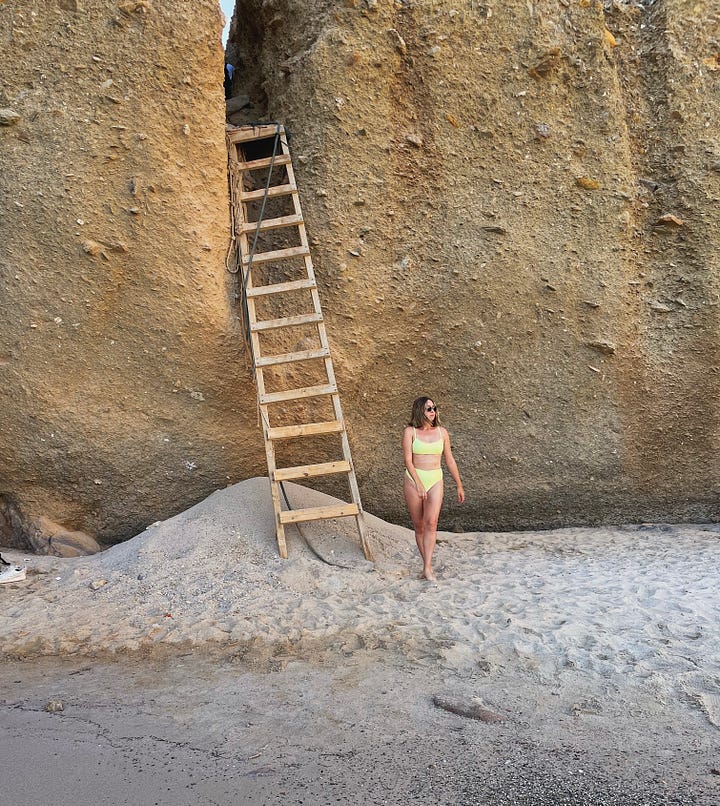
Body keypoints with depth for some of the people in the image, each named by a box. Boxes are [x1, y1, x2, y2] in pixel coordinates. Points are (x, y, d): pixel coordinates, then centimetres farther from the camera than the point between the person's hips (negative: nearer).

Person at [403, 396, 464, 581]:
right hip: (413, 480, -1)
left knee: (431, 522, -16)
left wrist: (459, 485, 15)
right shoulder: (410, 432, -3)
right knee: (419, 526, 5)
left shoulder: (441, 432, 6)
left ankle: (427, 568, -16)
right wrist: (419, 484, -20)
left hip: (435, 481, 1)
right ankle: (427, 564, 19)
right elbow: (408, 460, -10)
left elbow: (449, 460, 13)